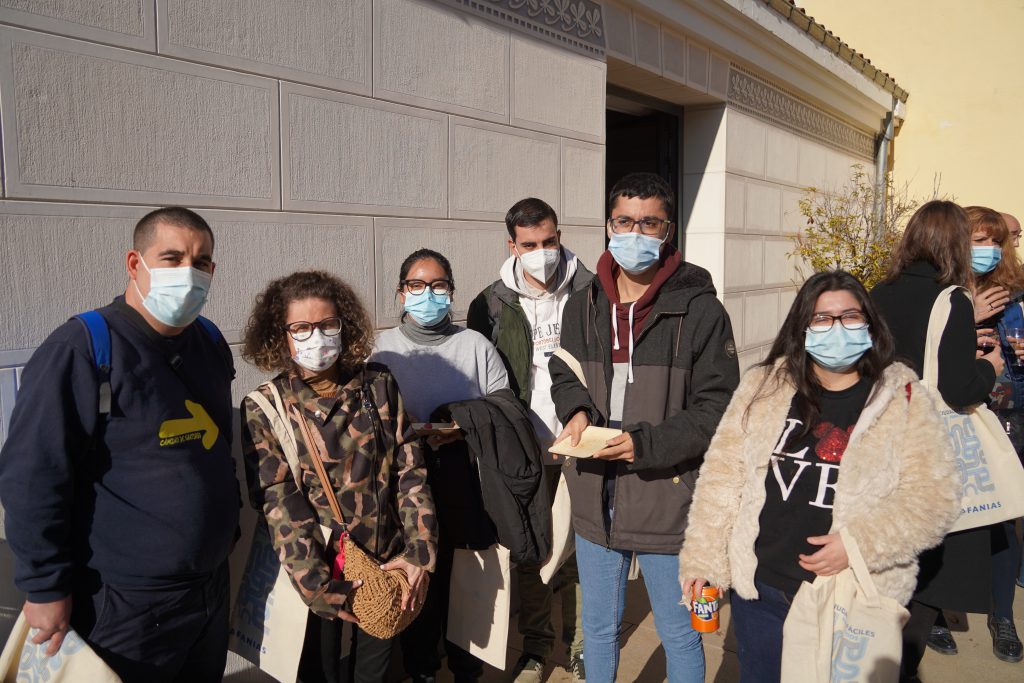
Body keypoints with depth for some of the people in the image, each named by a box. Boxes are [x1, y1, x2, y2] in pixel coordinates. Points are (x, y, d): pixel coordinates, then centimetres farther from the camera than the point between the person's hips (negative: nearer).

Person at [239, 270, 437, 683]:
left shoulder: (378, 385, -2)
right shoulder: (264, 409, -9)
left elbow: (410, 470, -3)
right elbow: (280, 505, -13)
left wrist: (420, 551, -11)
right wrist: (318, 586, -18)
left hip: (389, 561, 2)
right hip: (317, 571, -2)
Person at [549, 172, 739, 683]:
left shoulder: (700, 310, -11)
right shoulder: (583, 305, 4)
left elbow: (717, 408, -11)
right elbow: (563, 373, 15)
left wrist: (647, 443, -23)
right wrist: (576, 410, -8)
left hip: (667, 499, -4)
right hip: (595, 496, 4)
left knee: (680, 635, 17)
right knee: (598, 627, 23)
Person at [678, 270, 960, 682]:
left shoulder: (903, 400, -3)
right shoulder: (763, 387, 0)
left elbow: (935, 496, -7)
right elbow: (722, 475, 1)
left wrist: (860, 545, -18)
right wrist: (701, 558, 0)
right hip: (760, 591, 2)